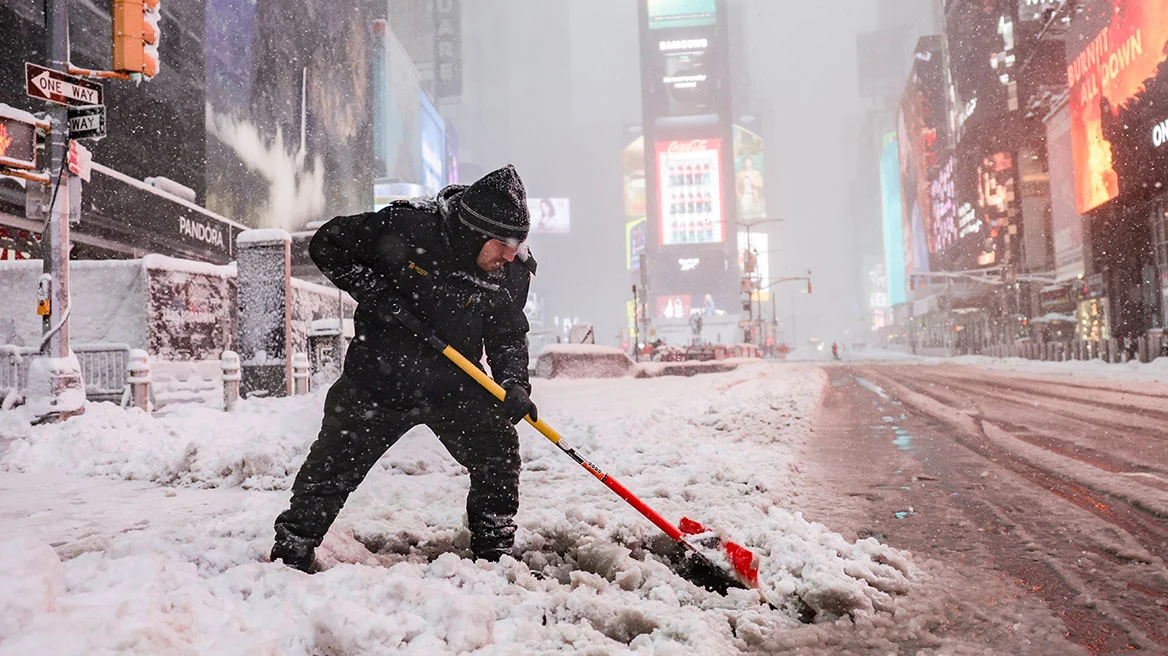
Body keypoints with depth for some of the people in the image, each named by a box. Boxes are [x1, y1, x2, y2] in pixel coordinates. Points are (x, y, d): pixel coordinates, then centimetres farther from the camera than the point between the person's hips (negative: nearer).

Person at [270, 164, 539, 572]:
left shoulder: (513, 271, -11)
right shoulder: (405, 227, -21)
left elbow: (509, 334, -1)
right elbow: (327, 245, -8)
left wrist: (514, 383, -17)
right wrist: (372, 290, -20)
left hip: (455, 385, 3)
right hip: (379, 379, -2)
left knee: (498, 454, -2)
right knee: (333, 467, 7)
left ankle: (495, 554, 17)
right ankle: (291, 554, 27)